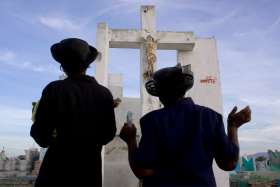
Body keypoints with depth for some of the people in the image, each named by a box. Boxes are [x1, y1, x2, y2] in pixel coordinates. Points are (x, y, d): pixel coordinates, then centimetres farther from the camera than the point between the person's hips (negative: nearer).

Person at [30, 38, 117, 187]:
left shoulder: (55, 89, -14)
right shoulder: (104, 94, -6)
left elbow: (41, 136, -10)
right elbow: (108, 134, 2)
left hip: (58, 170, -3)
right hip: (91, 172, 3)